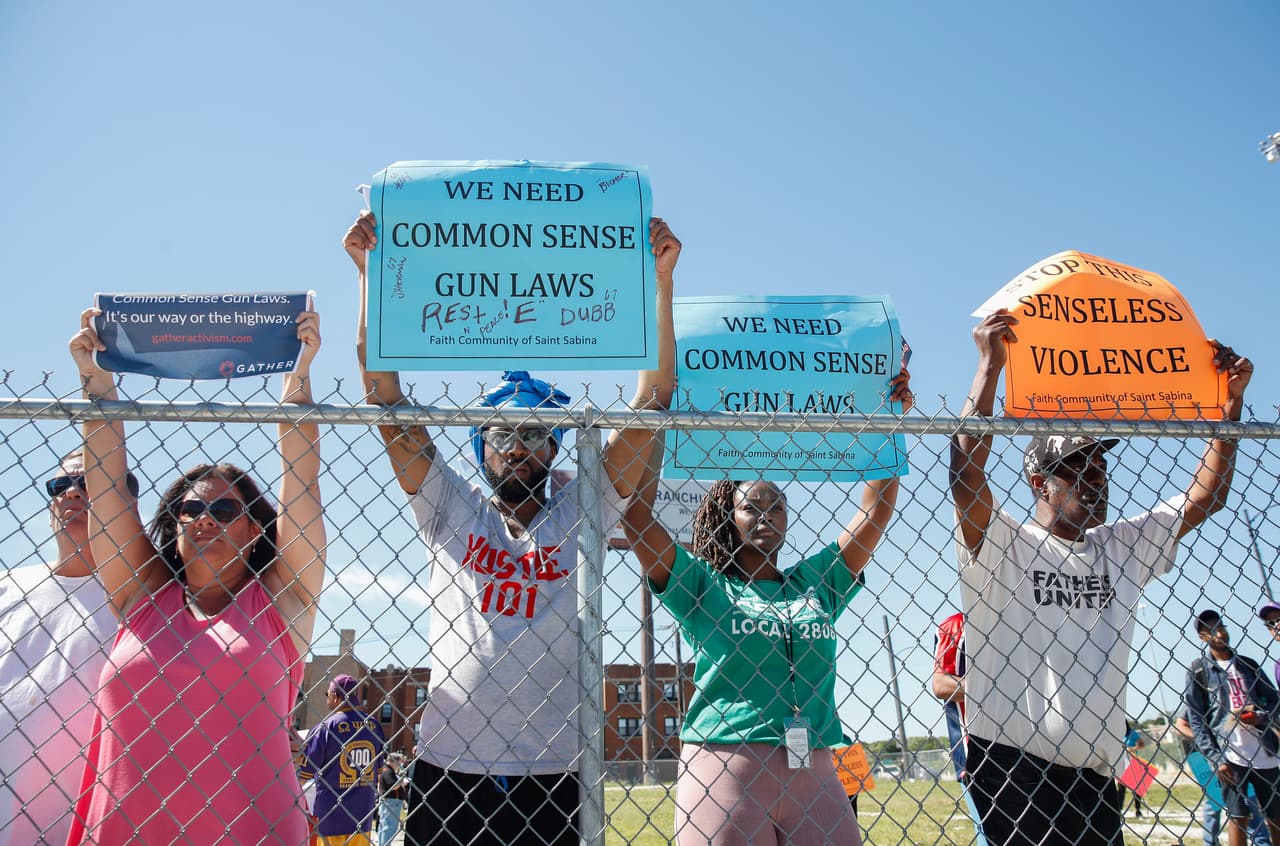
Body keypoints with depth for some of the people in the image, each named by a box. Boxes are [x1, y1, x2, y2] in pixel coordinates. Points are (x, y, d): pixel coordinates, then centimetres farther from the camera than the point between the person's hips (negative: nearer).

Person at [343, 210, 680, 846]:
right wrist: (371, 271, -3)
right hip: (448, 772, 0)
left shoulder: (579, 514, 5)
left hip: (553, 777, 0)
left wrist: (661, 280, -5)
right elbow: (384, 398, 1)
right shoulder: (452, 511, 6)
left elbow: (651, 405, -1)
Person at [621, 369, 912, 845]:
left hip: (813, 773, 4)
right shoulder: (702, 586, 5)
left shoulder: (817, 582, 15)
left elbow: (877, 509, 15)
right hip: (724, 765, -3)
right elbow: (635, 510, -3)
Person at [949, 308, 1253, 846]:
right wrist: (990, 366, -19)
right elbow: (965, 472, -19)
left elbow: (1205, 498, 17)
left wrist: (1230, 401, 10)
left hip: (1095, 774, 6)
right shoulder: (1000, 544, -3)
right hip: (1011, 765, -6)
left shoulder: (1121, 548, 16)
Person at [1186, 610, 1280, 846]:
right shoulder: (1198, 670, 1)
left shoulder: (1248, 664, 12)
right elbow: (1195, 720, -2)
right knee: (1238, 817, -3)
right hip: (1229, 756, -4)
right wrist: (1215, 759, -11)